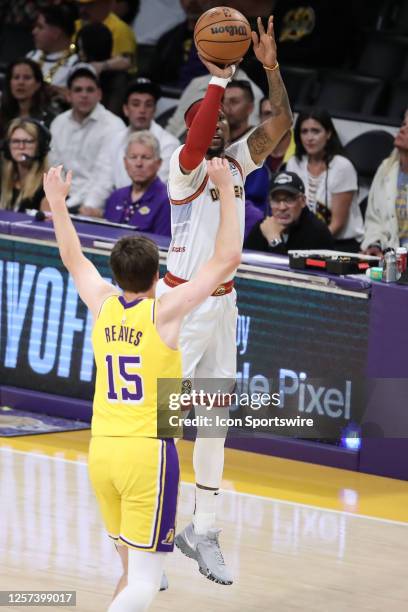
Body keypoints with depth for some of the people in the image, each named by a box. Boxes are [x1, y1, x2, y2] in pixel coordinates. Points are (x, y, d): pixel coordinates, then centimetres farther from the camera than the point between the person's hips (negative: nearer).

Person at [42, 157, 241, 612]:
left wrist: (57, 202, 36)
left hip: (102, 450, 6)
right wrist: (226, 190, -3)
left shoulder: (102, 305, 4)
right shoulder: (164, 311, -9)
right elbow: (226, 259, -9)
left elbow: (73, 258, 24)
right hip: (148, 452, -6)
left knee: (134, 572, 18)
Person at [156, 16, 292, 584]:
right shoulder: (185, 164, -11)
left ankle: (203, 532, 15)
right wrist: (219, 79, -30)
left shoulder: (237, 161, 8)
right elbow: (196, 141, -33)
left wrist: (271, 66, -10)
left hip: (223, 302, 7)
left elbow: (279, 124, 0)